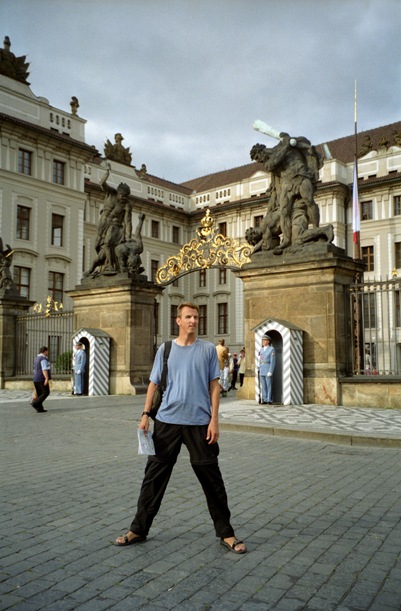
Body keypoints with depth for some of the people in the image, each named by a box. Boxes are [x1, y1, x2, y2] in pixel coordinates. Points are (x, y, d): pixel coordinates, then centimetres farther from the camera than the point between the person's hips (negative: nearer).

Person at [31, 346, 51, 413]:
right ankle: (35, 403, -15)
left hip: (36, 380, 9)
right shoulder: (43, 358, -13)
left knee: (39, 394, 9)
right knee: (46, 392, -3)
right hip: (42, 379, -9)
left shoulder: (36, 358, 17)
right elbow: (44, 369, -24)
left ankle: (39, 409, 7)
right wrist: (47, 378, -31)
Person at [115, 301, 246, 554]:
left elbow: (214, 386, 2)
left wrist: (214, 419, -5)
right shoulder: (165, 349, 6)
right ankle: (139, 529, 22)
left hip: (199, 422, -1)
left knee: (212, 478, 6)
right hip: (167, 421, 1)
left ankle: (226, 533, 20)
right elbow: (154, 383, 9)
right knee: (154, 476, 7)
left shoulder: (208, 349, 3)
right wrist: (145, 414, 1)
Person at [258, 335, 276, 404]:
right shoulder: (261, 350, 13)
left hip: (268, 369, -6)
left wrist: (270, 372, -18)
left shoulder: (271, 349, -7)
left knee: (269, 385, -4)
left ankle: (269, 400, 1)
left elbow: (273, 361, -12)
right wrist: (260, 370, 12)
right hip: (262, 370, 6)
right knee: (263, 385, 5)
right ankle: (264, 399, 10)